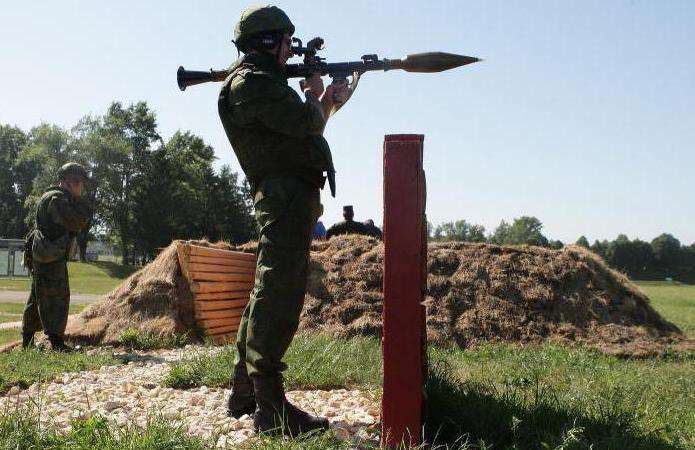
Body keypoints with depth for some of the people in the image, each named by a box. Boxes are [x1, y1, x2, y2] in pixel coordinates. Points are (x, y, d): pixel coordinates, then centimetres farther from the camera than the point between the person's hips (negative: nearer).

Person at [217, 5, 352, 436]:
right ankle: (271, 407, -11)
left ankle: (245, 391, 21)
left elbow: (306, 132, 29)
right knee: (279, 294, -13)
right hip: (287, 195, -11)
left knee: (269, 294, 13)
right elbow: (307, 123, -16)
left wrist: (328, 101, 18)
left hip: (290, 198, 11)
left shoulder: (266, 82, 24)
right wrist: (315, 93, 5)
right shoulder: (251, 83, -8)